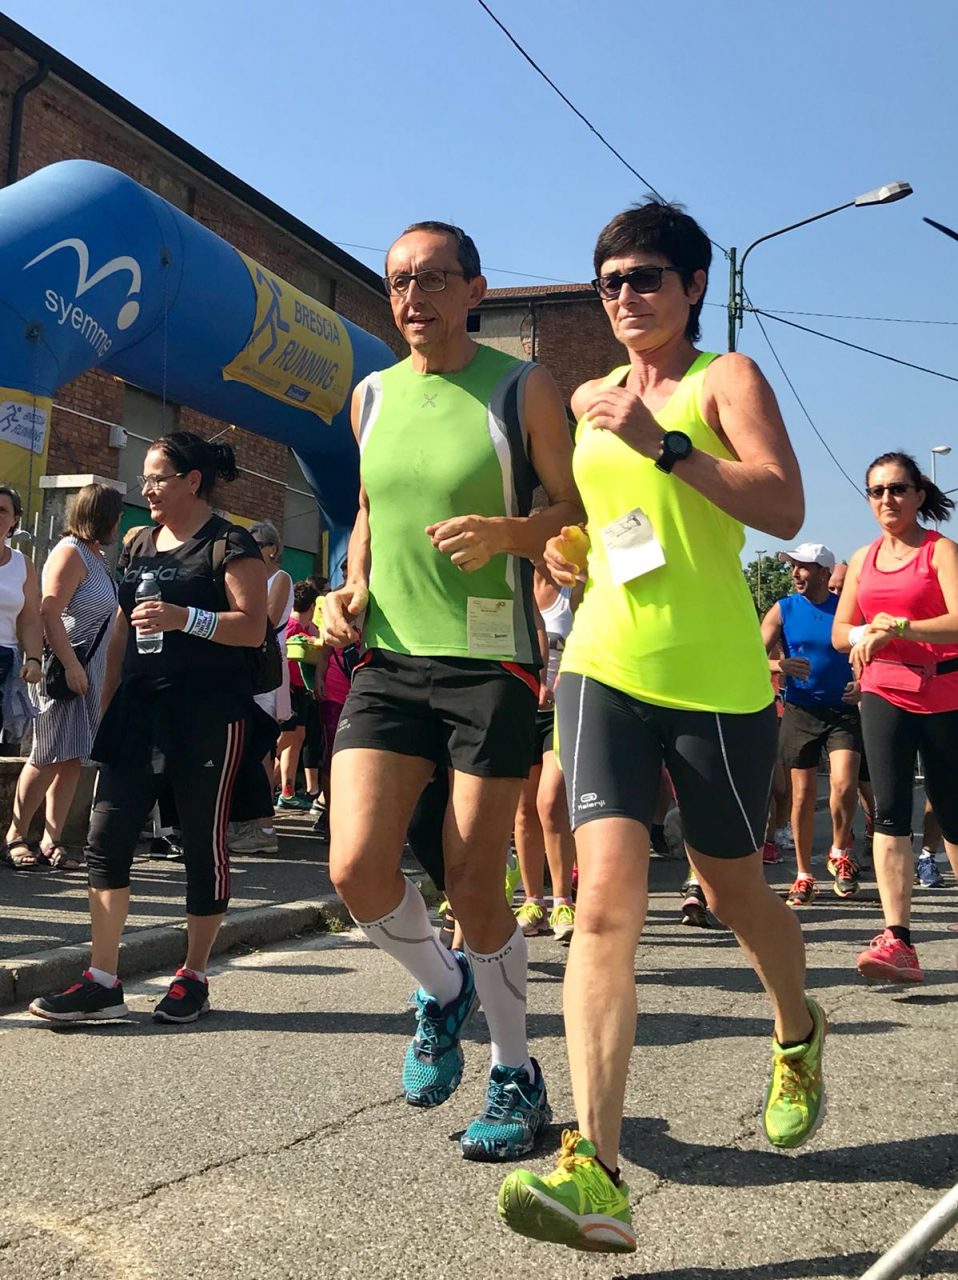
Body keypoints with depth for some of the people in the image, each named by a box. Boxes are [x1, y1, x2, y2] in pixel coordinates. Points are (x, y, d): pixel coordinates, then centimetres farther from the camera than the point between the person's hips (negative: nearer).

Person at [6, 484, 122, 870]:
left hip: (87, 670, 9)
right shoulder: (70, 553, -11)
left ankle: (51, 840, 9)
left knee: (72, 758, 5)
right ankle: (16, 834, 5)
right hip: (63, 668, -8)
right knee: (50, 757, -6)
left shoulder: (96, 555, 17)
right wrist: (70, 665, -25)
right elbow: (49, 613, -20)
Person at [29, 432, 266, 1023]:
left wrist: (184, 618, -24)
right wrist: (108, 707, 15)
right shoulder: (142, 545, 17)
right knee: (107, 836, 0)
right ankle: (103, 982, 6)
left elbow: (254, 627, -12)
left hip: (208, 713, -6)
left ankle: (194, 978, 15)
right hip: (140, 708, 7)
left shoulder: (229, 545, -4)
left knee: (203, 841, 2)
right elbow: (122, 633, 20)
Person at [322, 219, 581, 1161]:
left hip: (491, 663, -4)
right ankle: (442, 988, 24)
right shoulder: (371, 396, 12)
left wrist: (508, 532, -18)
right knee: (356, 868, -9)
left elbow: (579, 515, 2)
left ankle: (516, 1075, 25)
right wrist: (352, 588, 7)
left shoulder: (522, 389, -1)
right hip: (389, 661, 4)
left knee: (474, 888, 1)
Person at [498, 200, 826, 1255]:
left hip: (716, 680, -3)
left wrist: (664, 444, -23)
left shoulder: (726, 378, 0)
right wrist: (564, 546, 9)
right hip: (604, 666, 3)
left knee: (734, 892, 15)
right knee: (606, 901, -14)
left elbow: (784, 508, -15)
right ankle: (595, 1172, -15)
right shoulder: (588, 399, 15)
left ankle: (799, 1035, 48)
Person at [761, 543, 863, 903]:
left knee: (844, 785, -18)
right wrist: (780, 665, -25)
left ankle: (840, 853, 10)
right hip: (800, 711, 1)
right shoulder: (783, 610, 2)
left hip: (843, 711, -1)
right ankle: (804, 876, 16)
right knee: (803, 796, 3)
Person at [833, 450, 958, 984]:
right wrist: (866, 633, -7)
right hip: (884, 693, 3)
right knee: (890, 810, -11)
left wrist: (897, 628, -26)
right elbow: (840, 631, 14)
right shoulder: (864, 558, 12)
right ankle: (898, 940, -17)